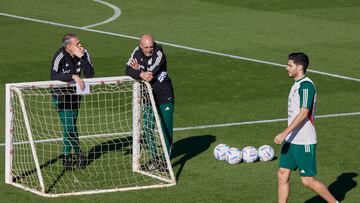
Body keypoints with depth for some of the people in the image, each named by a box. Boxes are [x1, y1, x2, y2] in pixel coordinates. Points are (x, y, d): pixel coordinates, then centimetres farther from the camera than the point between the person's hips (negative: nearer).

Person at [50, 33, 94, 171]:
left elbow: (90, 74, -18)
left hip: (74, 93, 5)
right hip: (60, 94, -4)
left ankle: (67, 156, 21)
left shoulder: (83, 54, -11)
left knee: (70, 126, 9)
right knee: (69, 126, -9)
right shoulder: (60, 56, -24)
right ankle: (79, 154, 6)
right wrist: (73, 77, -42)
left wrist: (82, 57, -28)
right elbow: (53, 76, -36)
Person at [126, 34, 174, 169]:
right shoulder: (137, 53, -3)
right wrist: (141, 74, -32)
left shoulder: (159, 55, -19)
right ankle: (154, 159, 22)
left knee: (166, 130, -1)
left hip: (164, 97, -5)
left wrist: (138, 69, -9)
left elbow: (150, 74, -27)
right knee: (148, 129, 8)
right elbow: (128, 70, -14)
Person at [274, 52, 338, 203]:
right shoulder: (297, 85, 14)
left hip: (304, 142, -9)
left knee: (308, 180, -3)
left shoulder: (306, 85, -17)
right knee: (282, 175, 5)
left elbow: (303, 114, -24)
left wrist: (285, 133, -26)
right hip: (291, 140, 9)